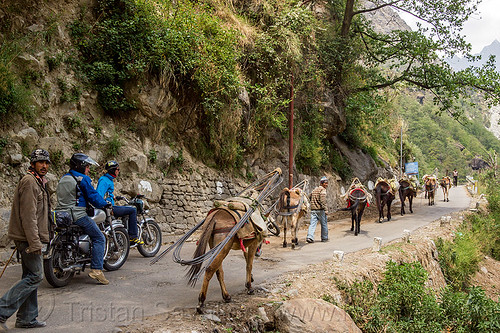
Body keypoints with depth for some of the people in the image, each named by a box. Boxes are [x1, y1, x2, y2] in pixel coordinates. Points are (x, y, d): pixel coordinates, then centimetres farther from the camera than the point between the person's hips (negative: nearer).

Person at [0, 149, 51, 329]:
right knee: (35, 276, -9)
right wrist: (34, 242, -24)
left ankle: (27, 319, 18)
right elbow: (28, 215, -21)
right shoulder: (29, 182, -13)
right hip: (28, 238, -10)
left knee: (31, 277, 12)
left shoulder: (38, 181, 20)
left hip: (30, 238, 10)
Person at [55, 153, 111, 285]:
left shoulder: (63, 179, 18)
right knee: (99, 238, -2)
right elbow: (93, 196, -10)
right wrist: (105, 204, 8)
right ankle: (96, 269, -13)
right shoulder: (83, 179, -8)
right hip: (77, 215, -8)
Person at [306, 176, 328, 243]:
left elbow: (310, 198, 19)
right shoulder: (323, 190, -8)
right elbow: (323, 200, -18)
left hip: (313, 209, 6)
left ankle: (309, 237, -14)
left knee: (312, 224, 0)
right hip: (320, 210, -6)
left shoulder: (314, 190, 17)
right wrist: (325, 209, -17)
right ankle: (324, 238, 16)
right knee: (324, 224, 8)